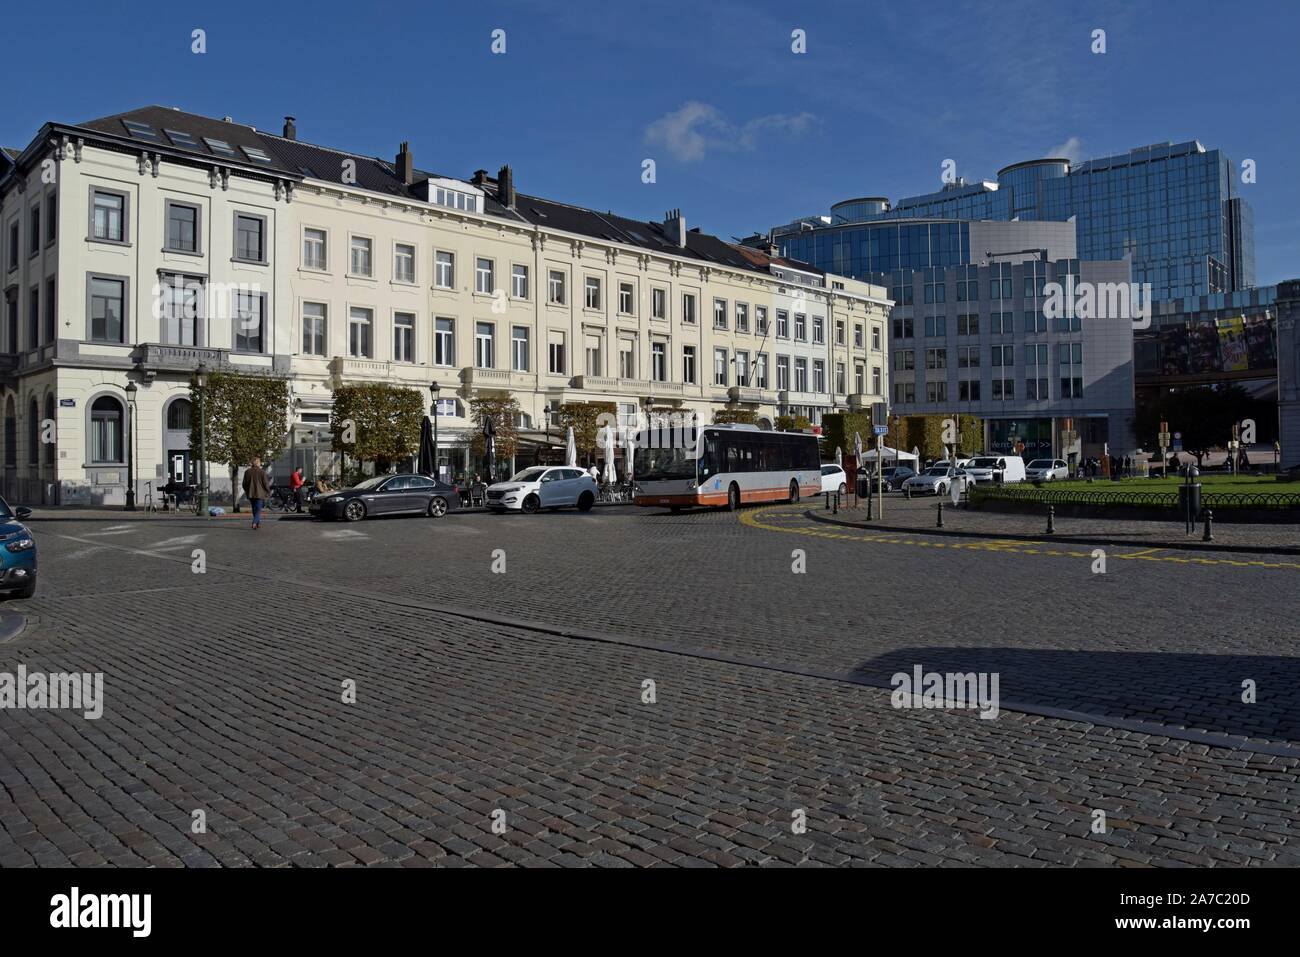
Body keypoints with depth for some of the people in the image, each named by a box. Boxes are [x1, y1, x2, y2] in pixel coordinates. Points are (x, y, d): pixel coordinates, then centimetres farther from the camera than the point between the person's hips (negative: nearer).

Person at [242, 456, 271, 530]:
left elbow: (244, 484, 6)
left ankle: (258, 523, 28)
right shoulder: (262, 472, -10)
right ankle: (254, 523, -18)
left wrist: (247, 492, 22)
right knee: (258, 510, 0)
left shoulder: (247, 472, 1)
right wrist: (268, 492, 5)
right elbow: (266, 484, -10)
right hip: (260, 494, -4)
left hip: (250, 494, 4)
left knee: (255, 509, 19)